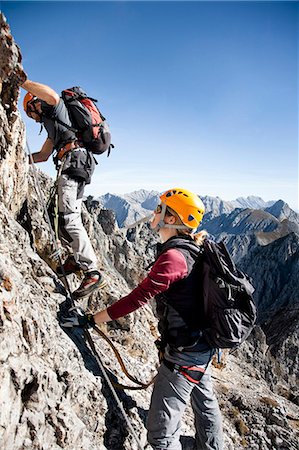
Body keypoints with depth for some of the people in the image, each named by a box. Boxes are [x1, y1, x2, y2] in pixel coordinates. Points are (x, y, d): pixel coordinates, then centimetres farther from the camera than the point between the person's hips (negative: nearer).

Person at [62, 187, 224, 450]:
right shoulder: (194, 248, 0)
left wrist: (89, 320, -24)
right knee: (205, 404, 30)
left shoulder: (173, 256, -26)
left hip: (184, 353, -10)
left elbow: (139, 297, -28)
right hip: (203, 346, 10)